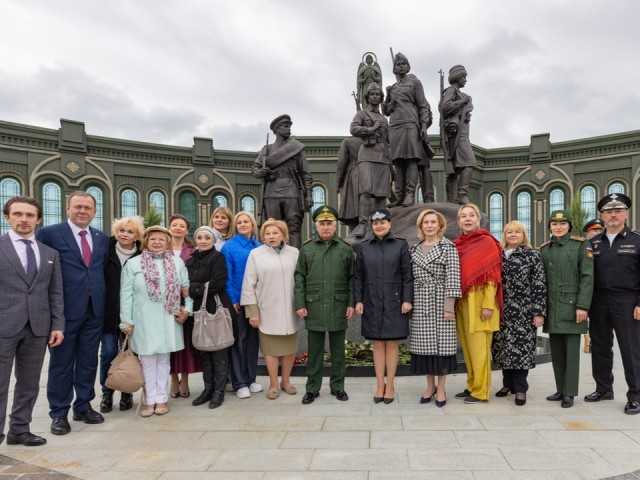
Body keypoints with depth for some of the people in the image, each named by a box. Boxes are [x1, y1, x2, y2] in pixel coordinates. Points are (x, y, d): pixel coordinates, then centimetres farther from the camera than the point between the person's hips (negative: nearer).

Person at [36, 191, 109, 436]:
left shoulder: (103, 238, 10)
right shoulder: (49, 234, -5)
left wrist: (104, 301, 6)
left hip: (94, 310, 4)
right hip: (65, 309, -4)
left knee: (88, 361, 13)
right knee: (61, 363, 7)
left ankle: (83, 406, 28)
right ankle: (59, 413, 21)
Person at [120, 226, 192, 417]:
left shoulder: (177, 262, 7)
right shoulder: (133, 263, 1)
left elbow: (187, 287, 9)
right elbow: (126, 293, -1)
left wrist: (187, 309, -1)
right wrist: (126, 321, -5)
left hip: (168, 319, 2)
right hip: (144, 320, -1)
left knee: (163, 358, 9)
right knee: (147, 359, 4)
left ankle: (161, 398, 18)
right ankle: (150, 399, 15)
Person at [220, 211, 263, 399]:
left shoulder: (258, 247, 8)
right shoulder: (229, 246, -5)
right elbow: (227, 276, -8)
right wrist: (232, 299, -13)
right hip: (237, 299, -4)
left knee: (253, 338, 11)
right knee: (238, 339, 4)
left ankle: (251, 378, 24)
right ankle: (239, 383, 12)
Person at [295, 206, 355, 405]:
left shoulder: (345, 249, 5)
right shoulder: (307, 249, 4)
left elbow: (352, 278, 5)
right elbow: (299, 278, 3)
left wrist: (351, 303, -2)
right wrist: (300, 304, -3)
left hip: (339, 307, 0)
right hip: (314, 307, 0)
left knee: (338, 350, 11)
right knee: (314, 350, 9)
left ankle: (338, 386, 24)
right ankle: (312, 388, 20)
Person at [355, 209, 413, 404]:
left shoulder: (401, 245, 1)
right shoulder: (365, 247, 7)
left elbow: (407, 275, -1)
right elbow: (359, 276, 7)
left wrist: (407, 299, -8)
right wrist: (358, 300, 0)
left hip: (394, 302, -2)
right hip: (372, 303, 2)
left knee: (392, 344, 4)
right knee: (377, 344, 7)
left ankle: (390, 386, 15)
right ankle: (380, 385, 16)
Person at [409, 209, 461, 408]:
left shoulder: (448, 247, -3)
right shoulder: (414, 249, 11)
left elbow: (452, 278, -9)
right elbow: (410, 278, 12)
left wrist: (449, 306, -14)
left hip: (441, 302, -4)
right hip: (420, 304, 4)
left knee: (442, 344, 1)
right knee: (424, 345, 7)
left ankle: (441, 388, 14)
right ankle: (430, 385, 22)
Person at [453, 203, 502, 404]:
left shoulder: (486, 241, -6)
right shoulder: (456, 244, 11)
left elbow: (492, 276, -11)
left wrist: (488, 305, -16)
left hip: (479, 302, -6)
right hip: (461, 302, 6)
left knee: (478, 347, -2)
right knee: (467, 347, 12)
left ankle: (480, 391, 8)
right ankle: (471, 386, 23)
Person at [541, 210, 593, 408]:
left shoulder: (581, 245, -2)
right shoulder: (544, 249, 11)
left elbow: (587, 277, -7)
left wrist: (583, 306, -13)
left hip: (571, 307, -4)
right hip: (552, 308, 4)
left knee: (571, 351, 1)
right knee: (556, 352, 10)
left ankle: (569, 393, 9)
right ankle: (560, 390, 21)